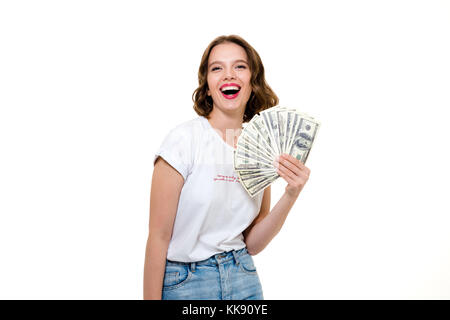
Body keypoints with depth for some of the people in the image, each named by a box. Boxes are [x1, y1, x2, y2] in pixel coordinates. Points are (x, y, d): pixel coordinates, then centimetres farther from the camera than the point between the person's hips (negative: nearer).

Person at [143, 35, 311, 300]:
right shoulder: (184, 139, -15)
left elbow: (252, 244, 1)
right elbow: (159, 237, -13)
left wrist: (291, 196, -12)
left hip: (244, 279, 5)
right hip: (185, 285, -4)